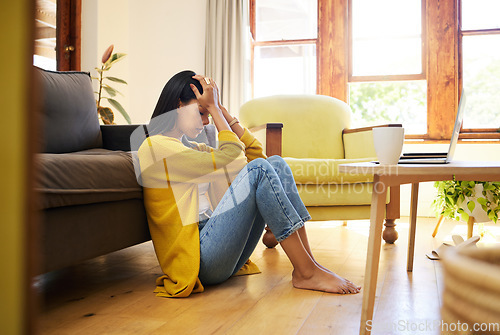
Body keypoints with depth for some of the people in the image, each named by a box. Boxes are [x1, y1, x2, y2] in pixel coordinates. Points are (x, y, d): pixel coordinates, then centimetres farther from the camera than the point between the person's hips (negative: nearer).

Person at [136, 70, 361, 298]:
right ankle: (306, 272, -18)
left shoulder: (193, 149, 23)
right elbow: (231, 160, -12)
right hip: (198, 257, -8)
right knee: (258, 169, -21)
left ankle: (307, 263, -11)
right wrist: (213, 108, -2)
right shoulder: (154, 147, -5)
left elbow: (254, 152, 16)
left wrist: (220, 108, 13)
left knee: (276, 163, -4)